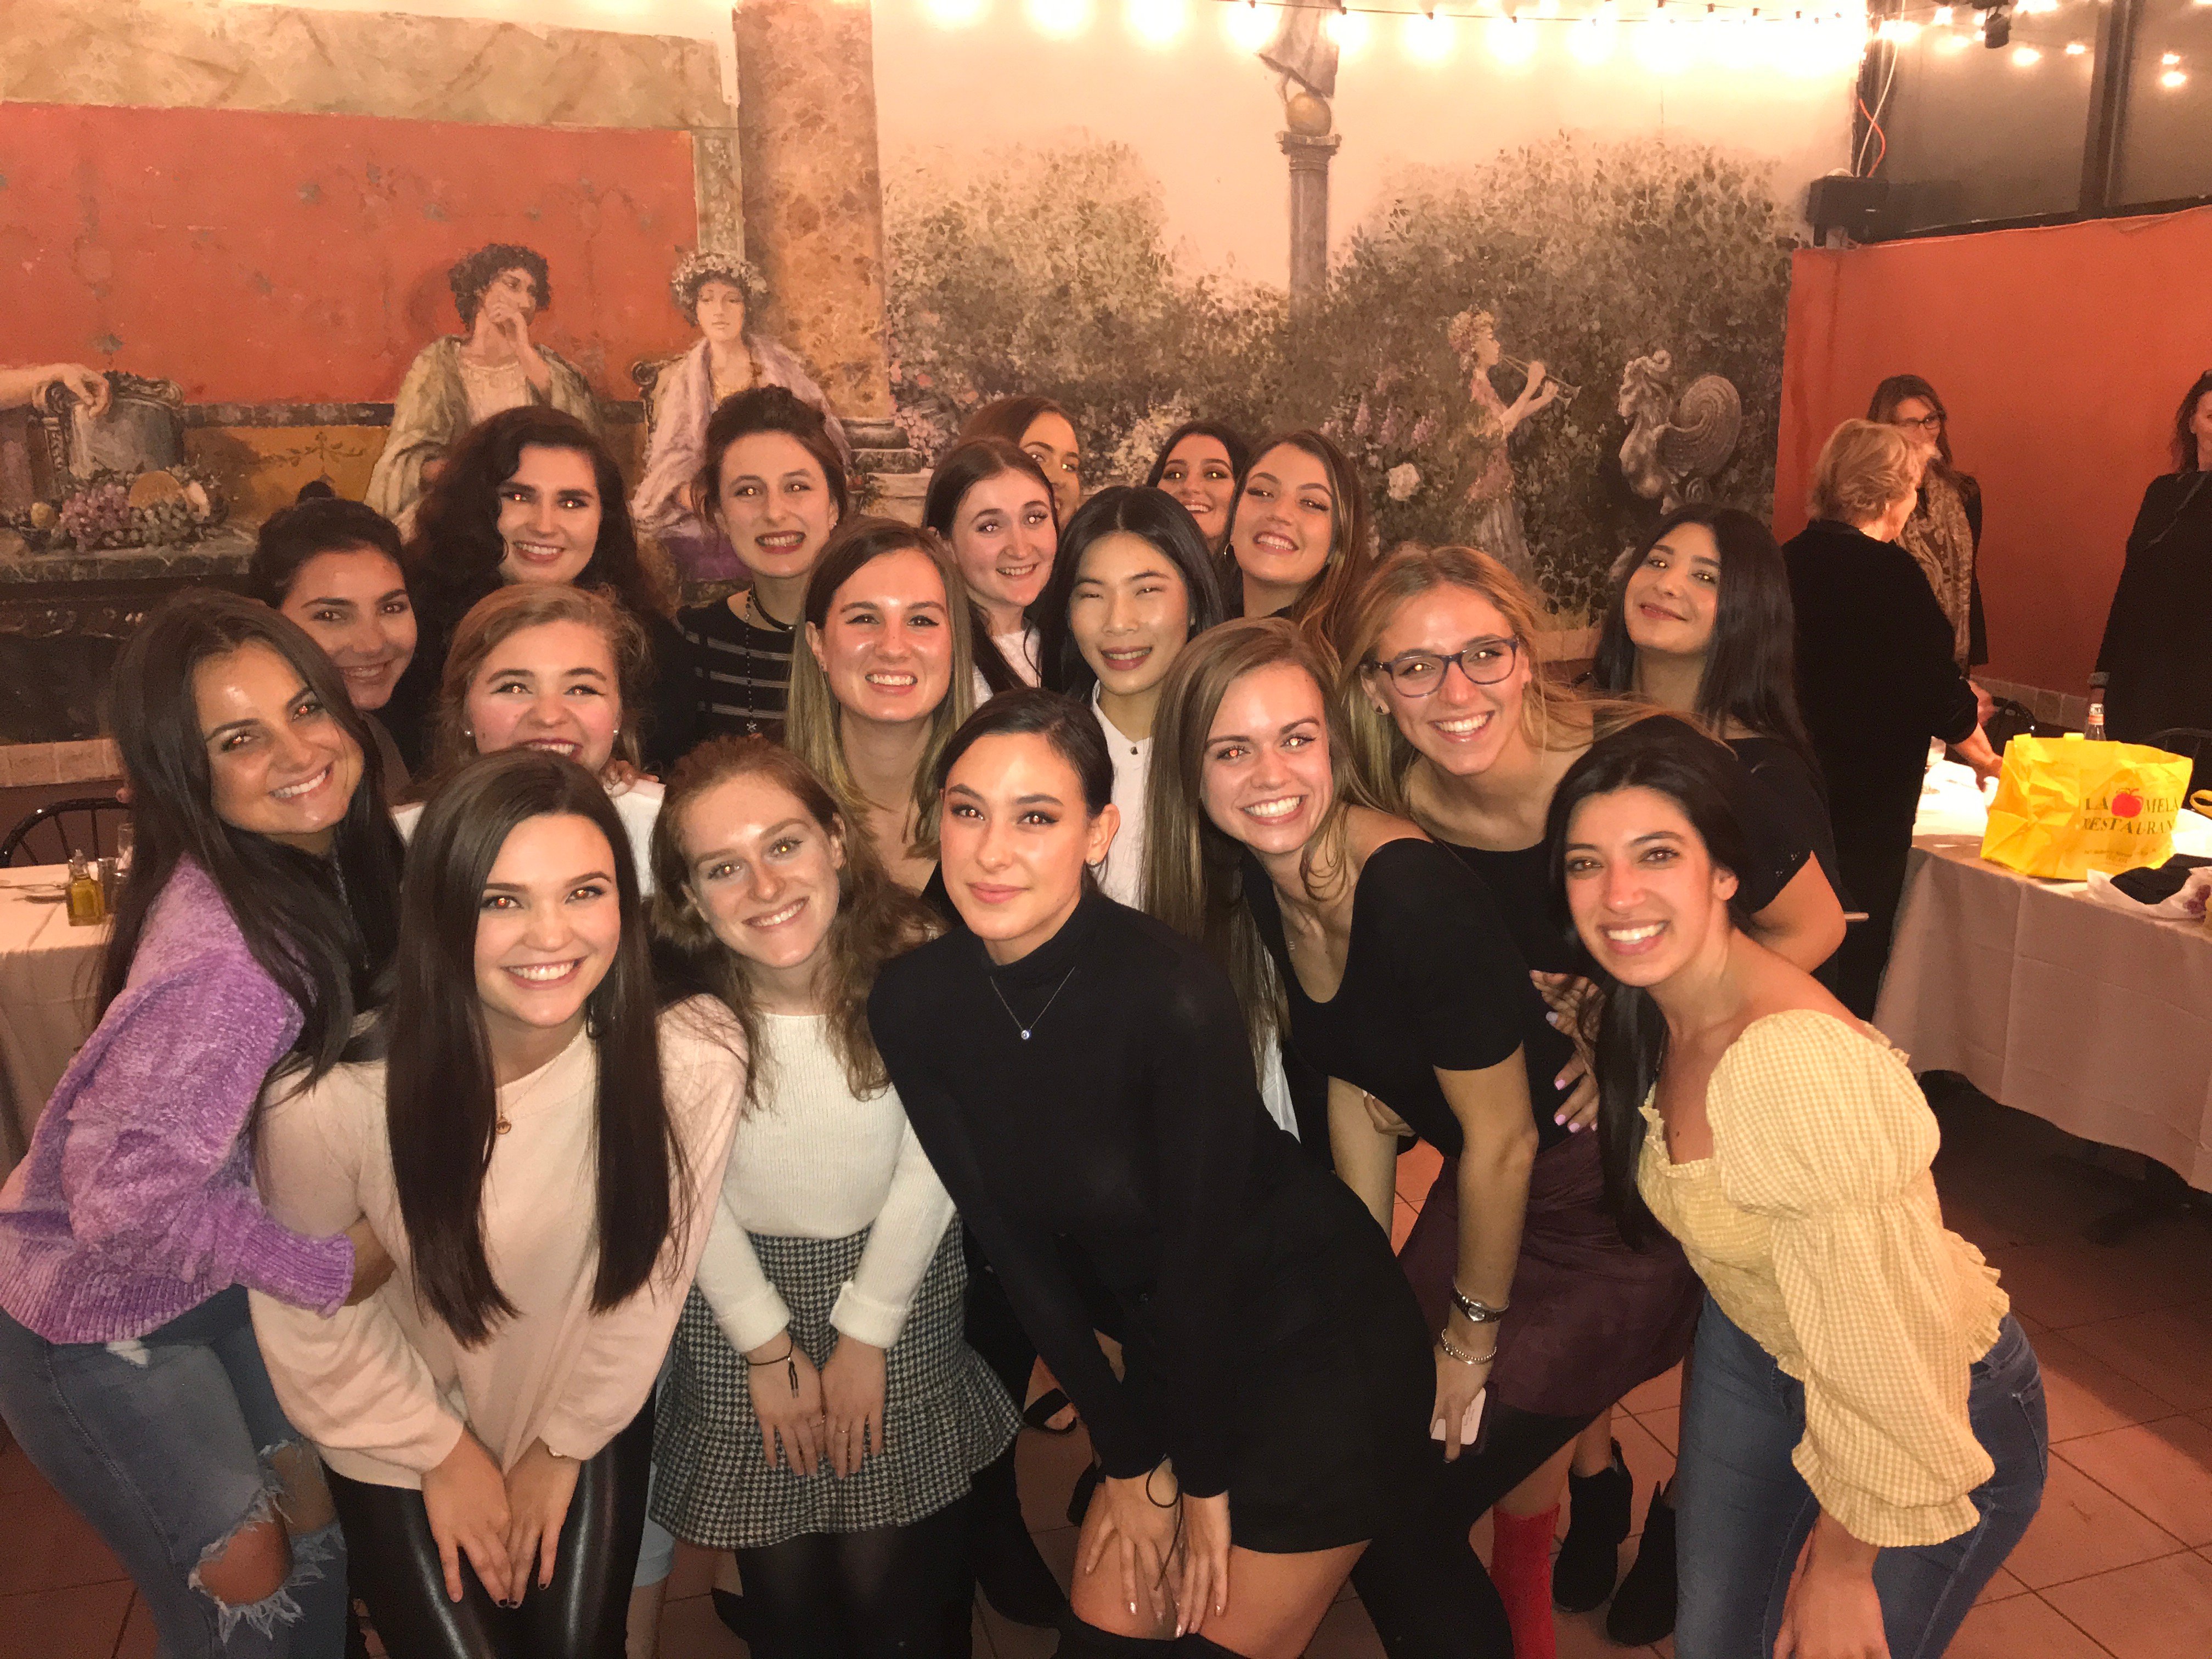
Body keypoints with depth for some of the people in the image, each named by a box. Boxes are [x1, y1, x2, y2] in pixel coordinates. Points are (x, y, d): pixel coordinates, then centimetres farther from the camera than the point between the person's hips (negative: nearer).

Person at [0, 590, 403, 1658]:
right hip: (95, 1319, -7)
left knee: (319, 1524, 18)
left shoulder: (321, 861, -11)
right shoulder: (227, 959, -36)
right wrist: (326, 1269, -20)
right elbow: (125, 1195, -31)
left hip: (214, 1276, 7)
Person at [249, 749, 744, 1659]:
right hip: (401, 1429, -1)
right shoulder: (331, 1092, -32)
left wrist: (564, 1444, 0)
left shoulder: (692, 1060, -29)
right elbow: (305, 1312, -13)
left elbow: (649, 1275, -11)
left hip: (592, 1416, 2)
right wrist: (443, 1452, -3)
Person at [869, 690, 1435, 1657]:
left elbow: (1202, 1251, -19)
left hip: (1321, 1349, -5)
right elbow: (1013, 1243, -6)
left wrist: (1203, 1480, -7)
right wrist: (1131, 1459, -1)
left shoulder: (1172, 995, -29)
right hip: (1173, 1351, 5)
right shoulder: (911, 1004, -12)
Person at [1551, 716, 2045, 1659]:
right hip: (1753, 1352, 7)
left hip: (1943, 1409, -7)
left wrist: (1842, 1568, -16)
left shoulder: (1800, 1065, -36)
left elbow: (1882, 1361, -28)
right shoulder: (1651, 1012, -9)